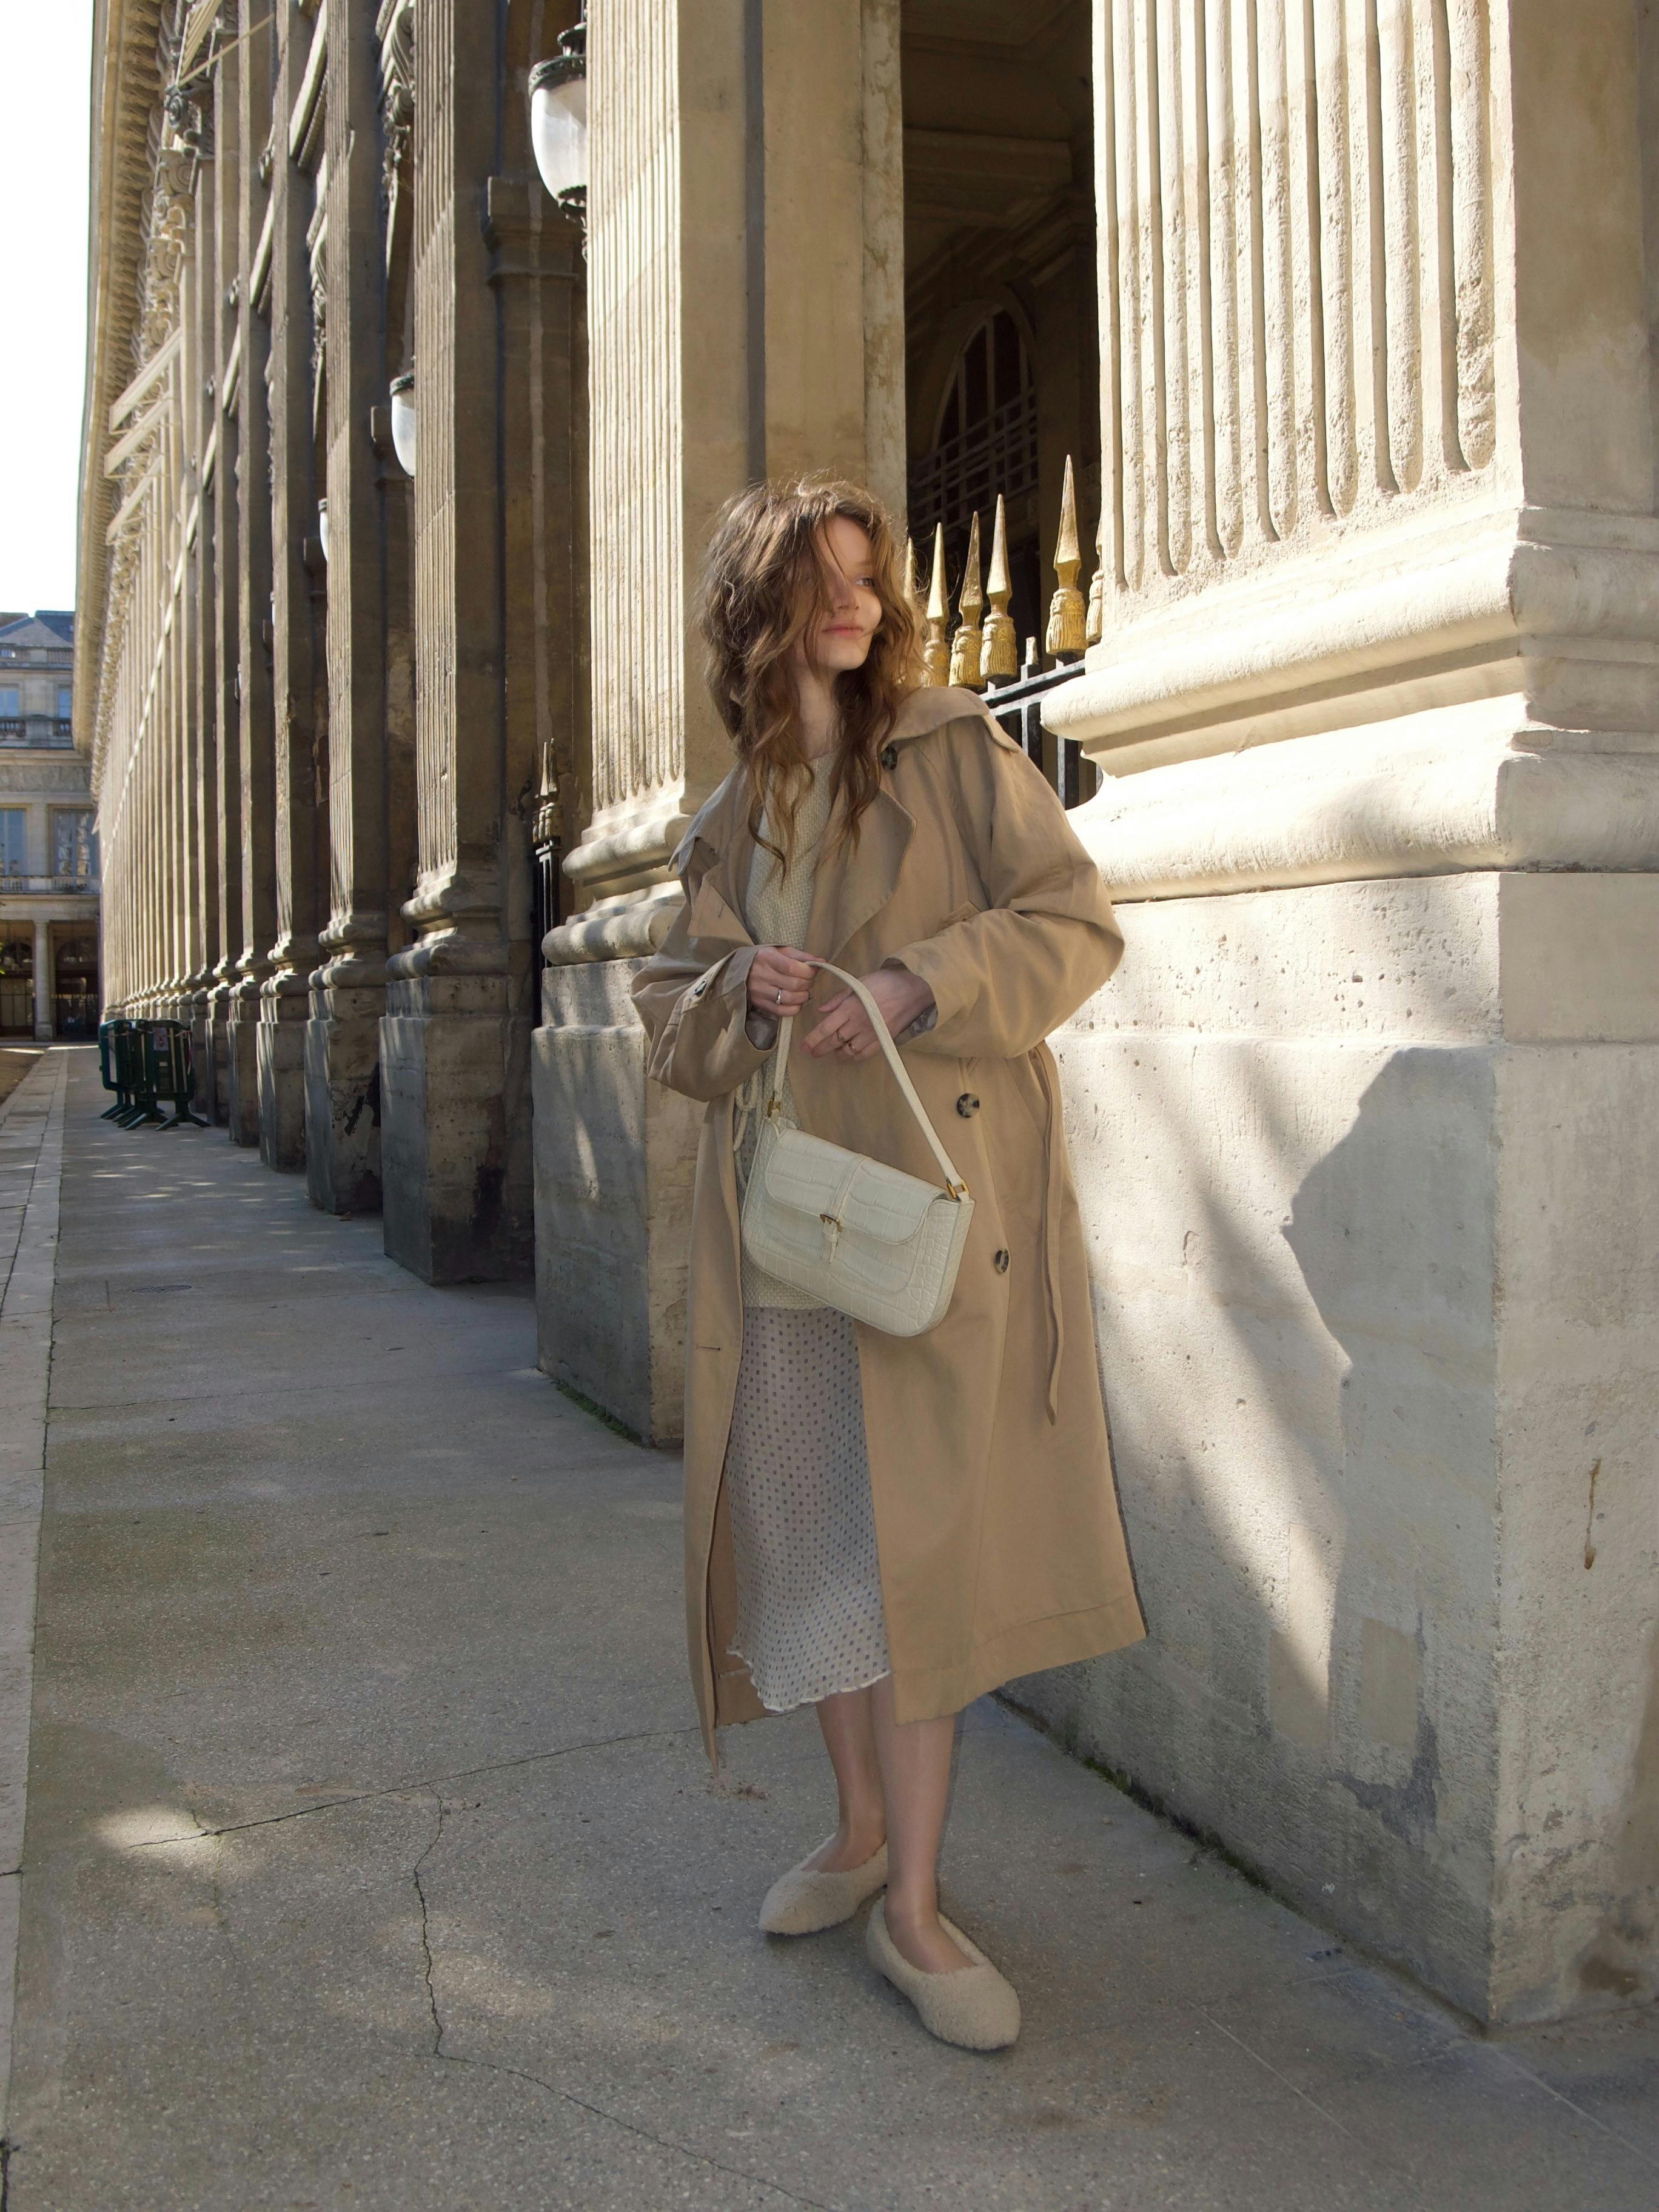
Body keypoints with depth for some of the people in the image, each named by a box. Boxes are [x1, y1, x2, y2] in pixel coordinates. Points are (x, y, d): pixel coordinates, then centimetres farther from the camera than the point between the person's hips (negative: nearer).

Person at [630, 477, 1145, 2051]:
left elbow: (1076, 925, -3)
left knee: (913, 1541, -5)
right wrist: (741, 989, -7)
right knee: (814, 1535, 10)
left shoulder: (957, 756, 3)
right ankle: (860, 1831, 29)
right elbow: (668, 1015, 15)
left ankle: (913, 1910, 6)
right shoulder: (730, 818, 15)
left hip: (933, 1192, -4)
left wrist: (915, 987, -16)